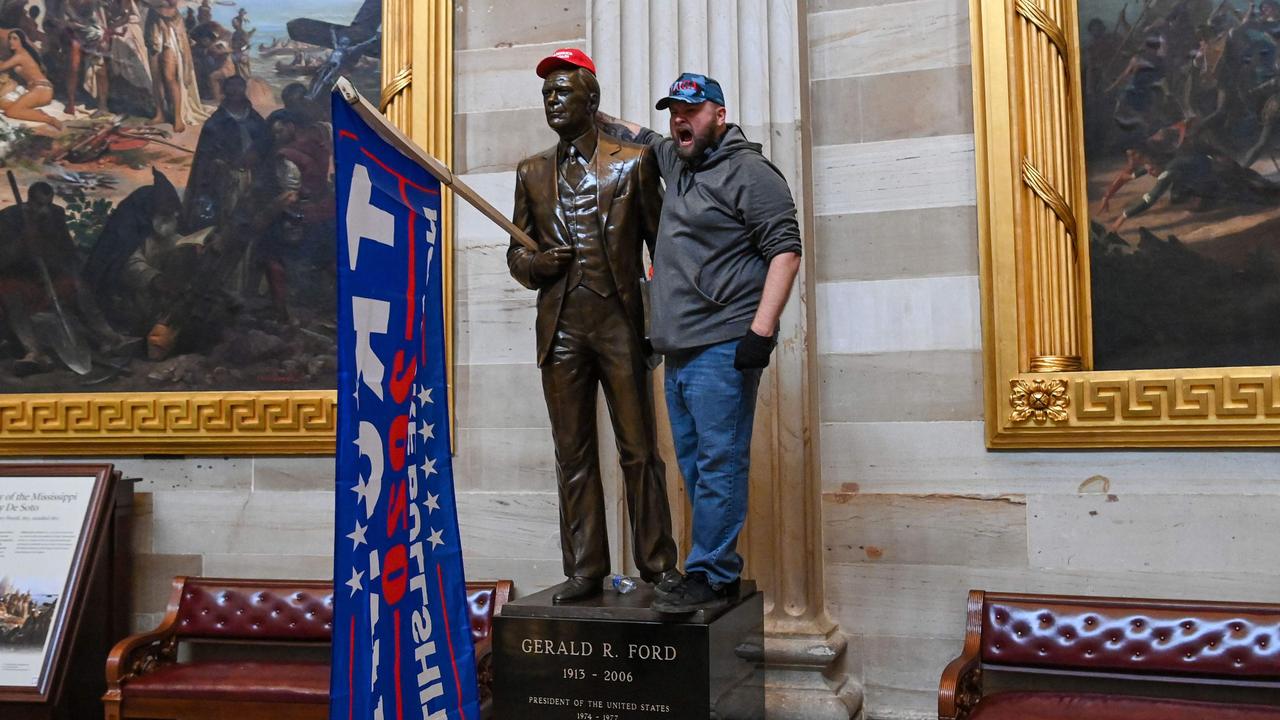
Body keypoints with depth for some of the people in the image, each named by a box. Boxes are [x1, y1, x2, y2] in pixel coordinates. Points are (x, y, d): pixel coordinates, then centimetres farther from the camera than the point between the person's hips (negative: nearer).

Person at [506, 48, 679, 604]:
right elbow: (517, 250, 19)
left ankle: (657, 563, 12)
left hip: (621, 324, -3)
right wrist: (534, 263, -4)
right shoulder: (532, 172, 15)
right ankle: (584, 570, 14)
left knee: (639, 450, 1)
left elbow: (661, 241, 5)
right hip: (560, 329, 3)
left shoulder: (633, 162, 5)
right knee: (573, 454, 6)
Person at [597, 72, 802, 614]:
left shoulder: (747, 170, -5)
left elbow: (784, 249, -13)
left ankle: (710, 575, -2)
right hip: (678, 348, 9)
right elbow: (639, 137, 43)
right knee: (694, 466, 10)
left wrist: (761, 330, -20)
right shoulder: (676, 161, 20)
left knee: (719, 463, -7)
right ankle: (720, 571, 18)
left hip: (722, 348, -9)